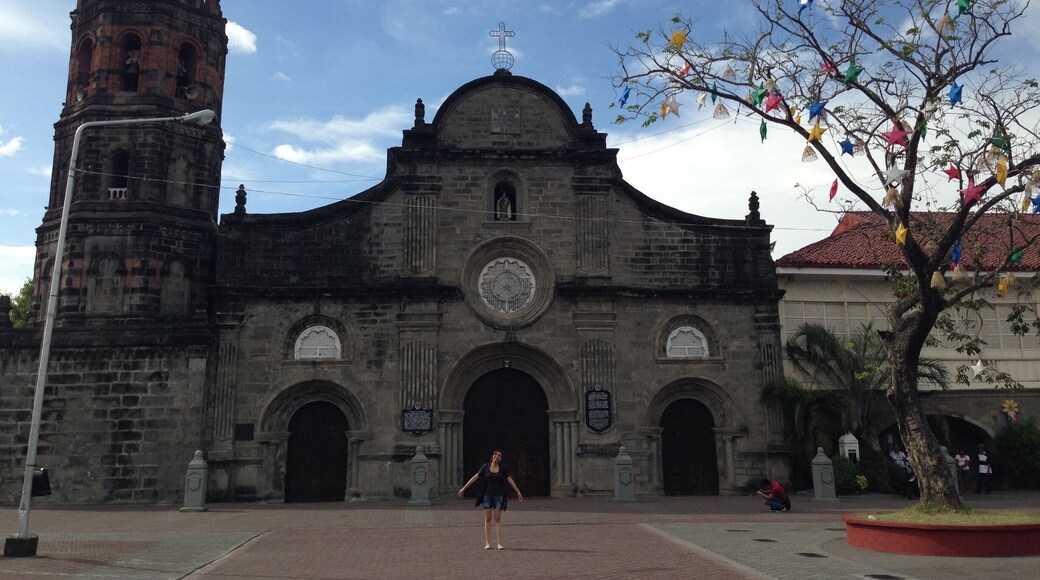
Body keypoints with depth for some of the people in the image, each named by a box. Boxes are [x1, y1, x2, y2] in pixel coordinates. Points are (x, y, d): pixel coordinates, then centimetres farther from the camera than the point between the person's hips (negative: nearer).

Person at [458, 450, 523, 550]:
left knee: (497, 519, -2)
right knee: (488, 519, 1)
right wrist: (464, 488, -1)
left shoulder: (502, 469, 1)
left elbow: (510, 480, 4)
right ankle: (487, 543, 5)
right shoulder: (485, 466, -1)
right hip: (487, 495, 0)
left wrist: (518, 492, 1)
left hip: (498, 496, 0)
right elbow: (475, 477, 0)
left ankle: (499, 543, -2)